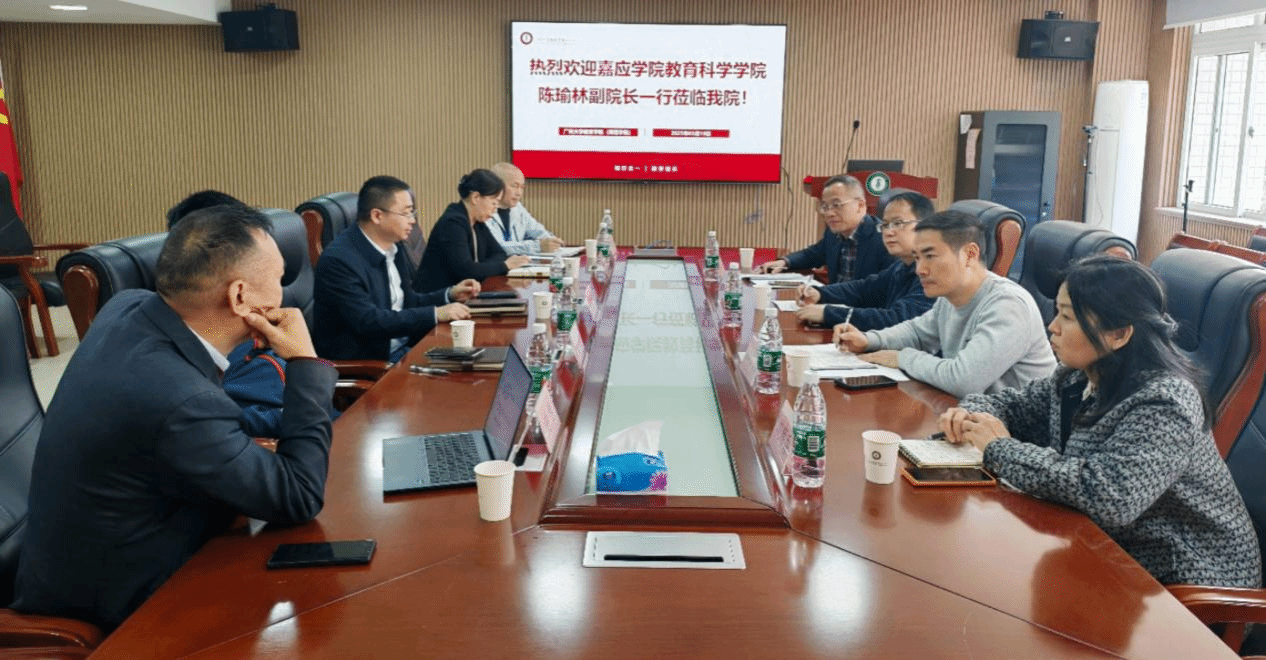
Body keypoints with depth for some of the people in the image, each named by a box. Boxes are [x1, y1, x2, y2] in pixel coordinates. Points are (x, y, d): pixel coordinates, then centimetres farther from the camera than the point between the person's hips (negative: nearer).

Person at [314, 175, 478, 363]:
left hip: (406, 348, 8)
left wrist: (450, 295, 3)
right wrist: (436, 314, -24)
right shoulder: (339, 259, -17)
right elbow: (368, 321, -24)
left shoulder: (393, 247, 7)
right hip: (362, 361, -8)